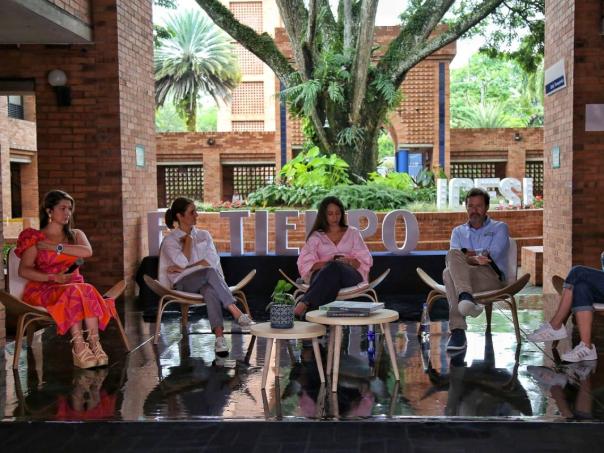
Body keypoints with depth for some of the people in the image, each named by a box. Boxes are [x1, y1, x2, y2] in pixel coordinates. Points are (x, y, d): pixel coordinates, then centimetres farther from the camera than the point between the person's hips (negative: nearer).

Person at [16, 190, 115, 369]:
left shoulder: (75, 235, 19)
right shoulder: (35, 238, 8)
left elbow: (87, 252, -5)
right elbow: (24, 270, -5)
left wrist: (54, 247, -8)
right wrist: (53, 277, -18)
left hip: (75, 286, 3)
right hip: (43, 290, -3)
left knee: (88, 291, -32)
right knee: (73, 292, -35)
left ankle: (94, 344, -42)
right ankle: (79, 346, -42)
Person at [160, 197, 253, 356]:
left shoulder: (204, 235, 17)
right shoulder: (170, 240, 9)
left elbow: (212, 260, 0)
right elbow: (183, 261, -10)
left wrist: (184, 268, -7)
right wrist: (188, 239, 1)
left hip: (205, 281, 3)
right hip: (183, 284, -2)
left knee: (210, 290, -38)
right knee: (210, 272, -37)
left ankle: (219, 336, -54)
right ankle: (236, 312, -47)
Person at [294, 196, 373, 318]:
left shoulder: (353, 233, 24)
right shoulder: (316, 236, 20)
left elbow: (366, 260, 14)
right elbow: (305, 263, 5)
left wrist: (349, 262, -8)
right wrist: (328, 263, -12)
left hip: (350, 276, 0)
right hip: (322, 275, 0)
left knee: (335, 268, -38)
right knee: (333, 267, -39)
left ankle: (304, 304, -52)